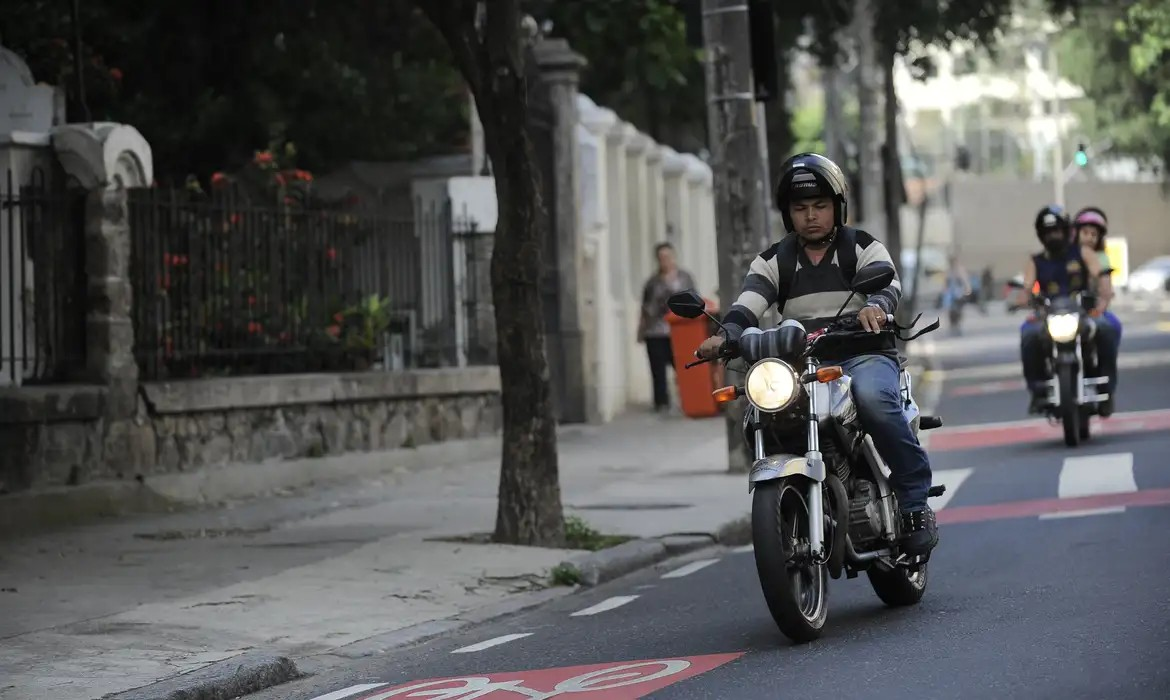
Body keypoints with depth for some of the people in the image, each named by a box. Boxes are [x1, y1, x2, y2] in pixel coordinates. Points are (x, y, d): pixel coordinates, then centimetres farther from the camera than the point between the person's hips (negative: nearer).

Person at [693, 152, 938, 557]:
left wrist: (875, 305, -37)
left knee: (872, 398, -36)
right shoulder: (773, 262, 16)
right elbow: (749, 303, -2)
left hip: (863, 355, -3)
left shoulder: (862, 248, 9)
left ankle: (914, 501, -24)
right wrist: (727, 335, -25)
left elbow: (887, 282, -11)